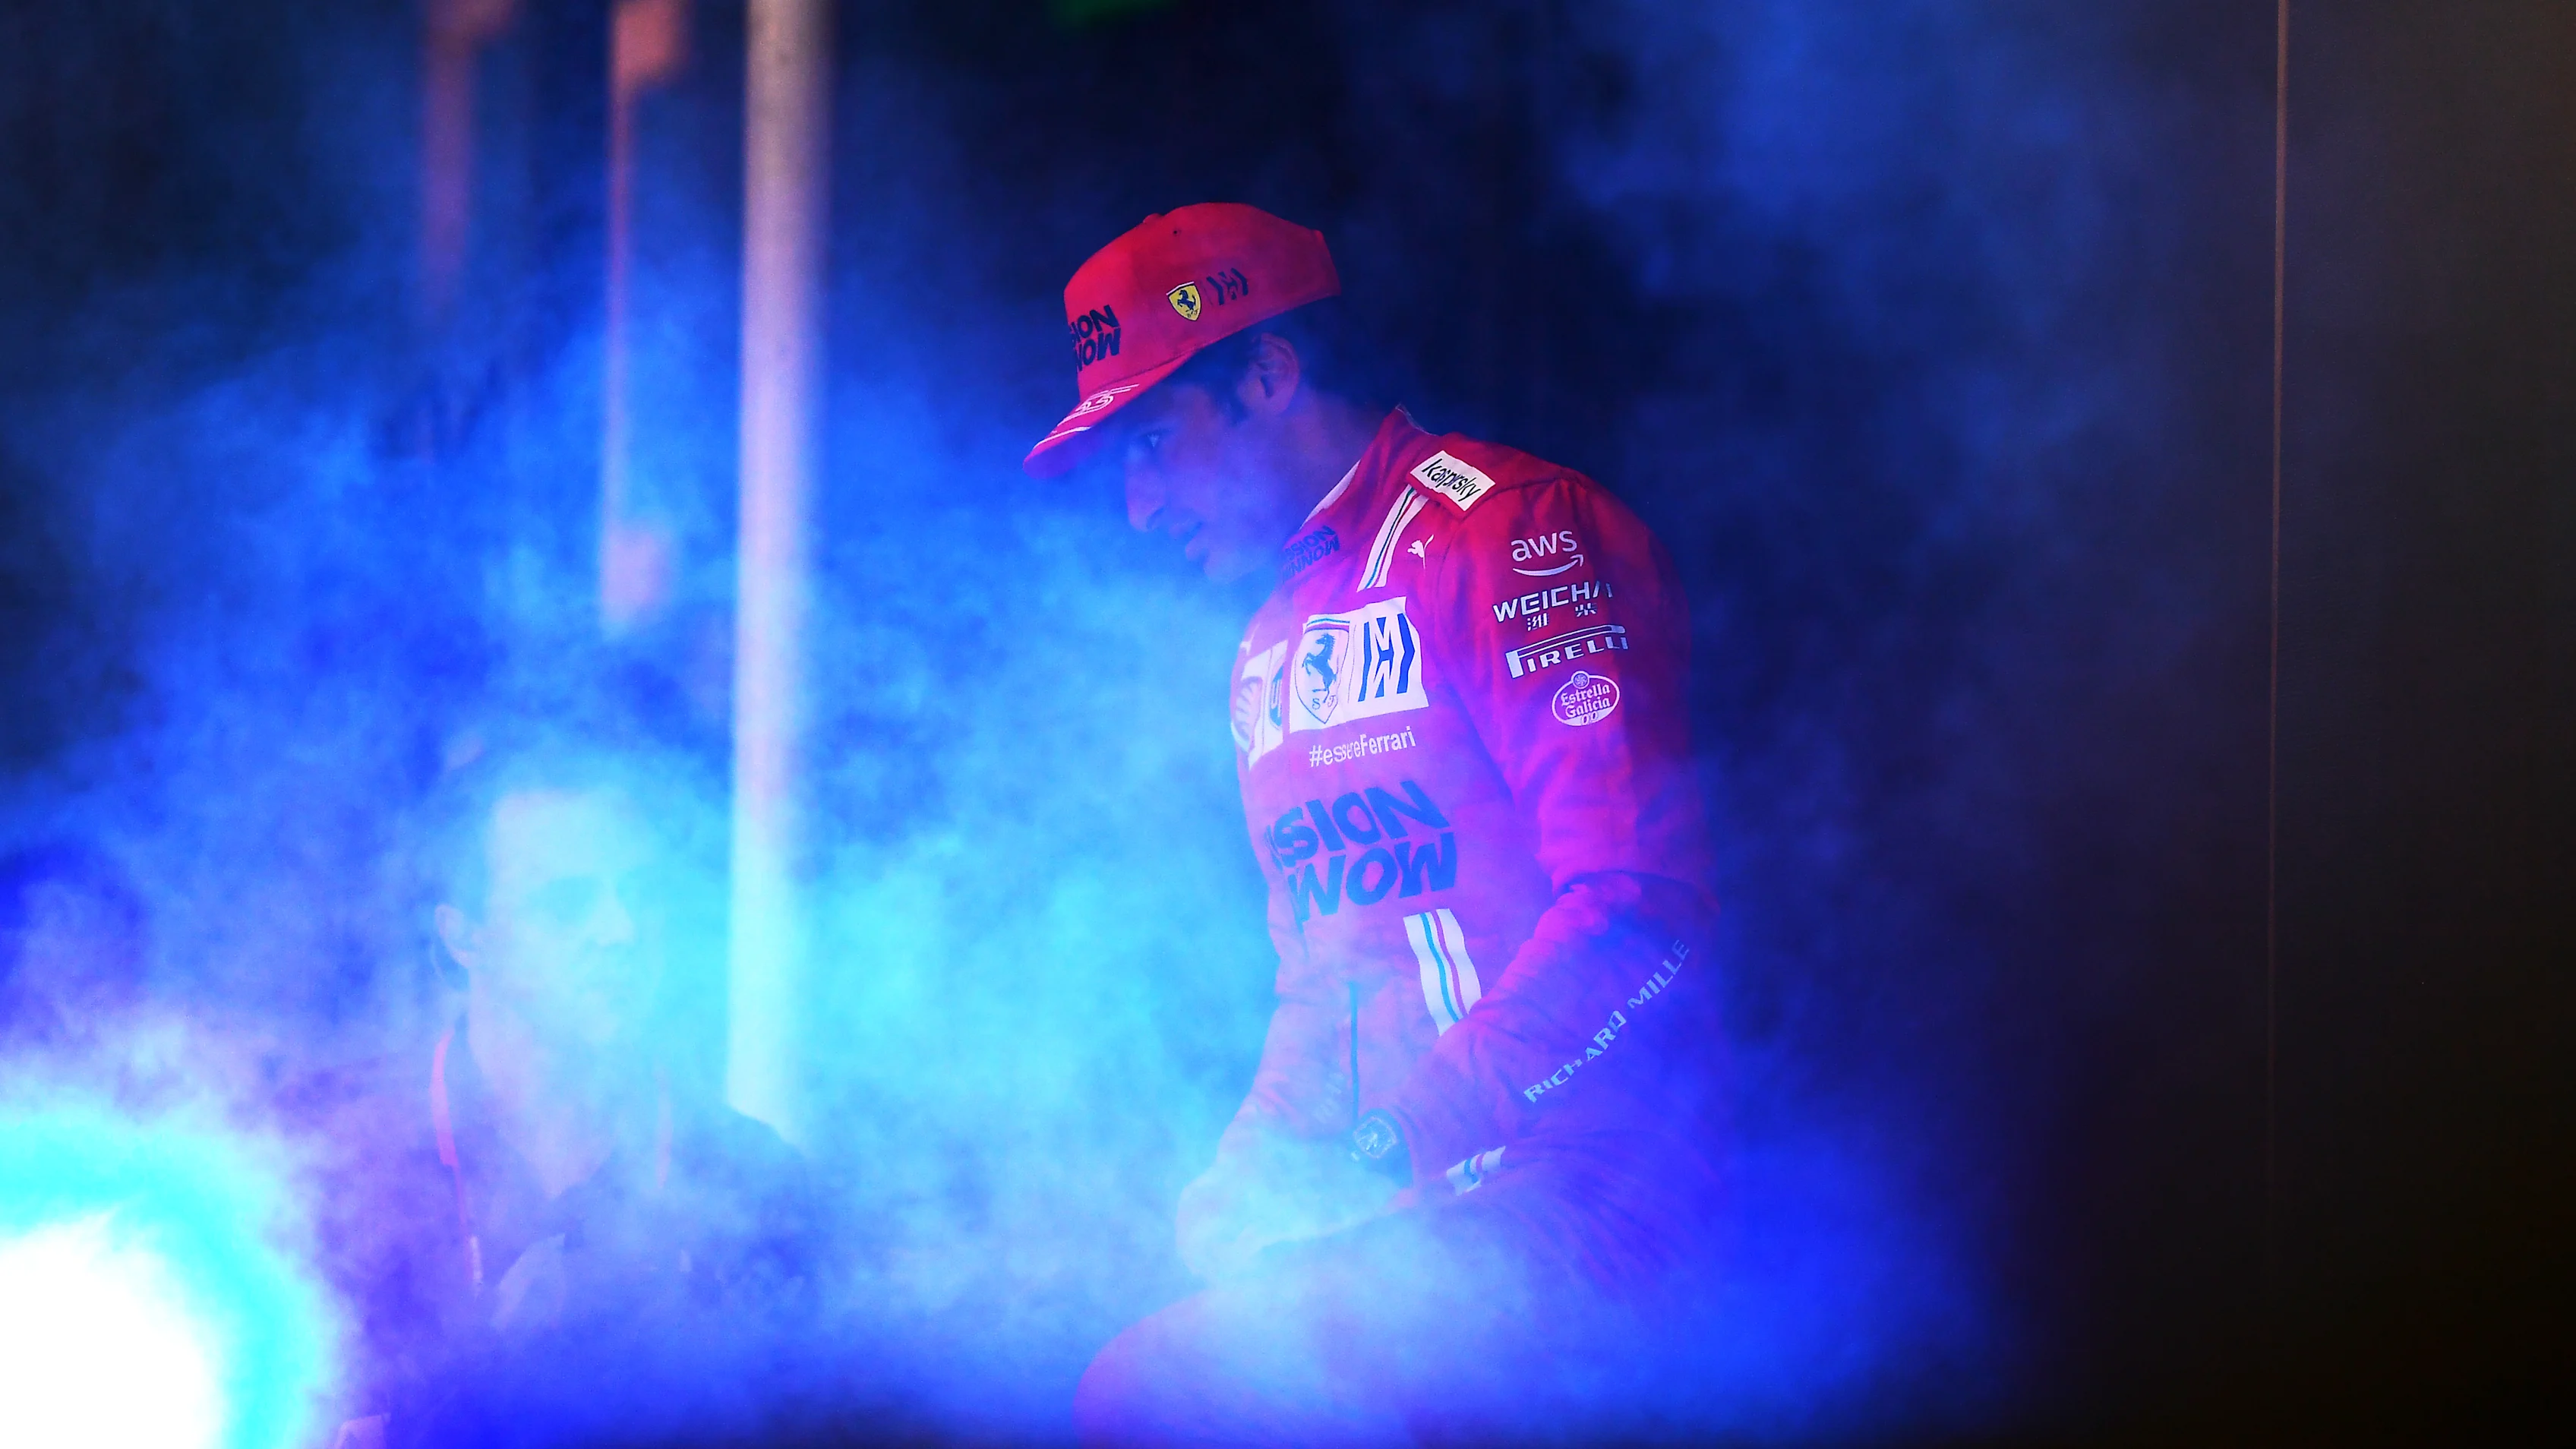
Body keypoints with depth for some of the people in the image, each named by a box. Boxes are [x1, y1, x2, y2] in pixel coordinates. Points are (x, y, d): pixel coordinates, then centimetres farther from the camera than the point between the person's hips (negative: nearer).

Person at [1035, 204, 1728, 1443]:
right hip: (1387, 1208, 8)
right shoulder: (1272, 648, 24)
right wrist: (1244, 1179, 6)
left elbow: (1639, 909, -17)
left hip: (1574, 1193, -8)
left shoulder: (1506, 529, -5)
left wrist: (1383, 1153, -22)